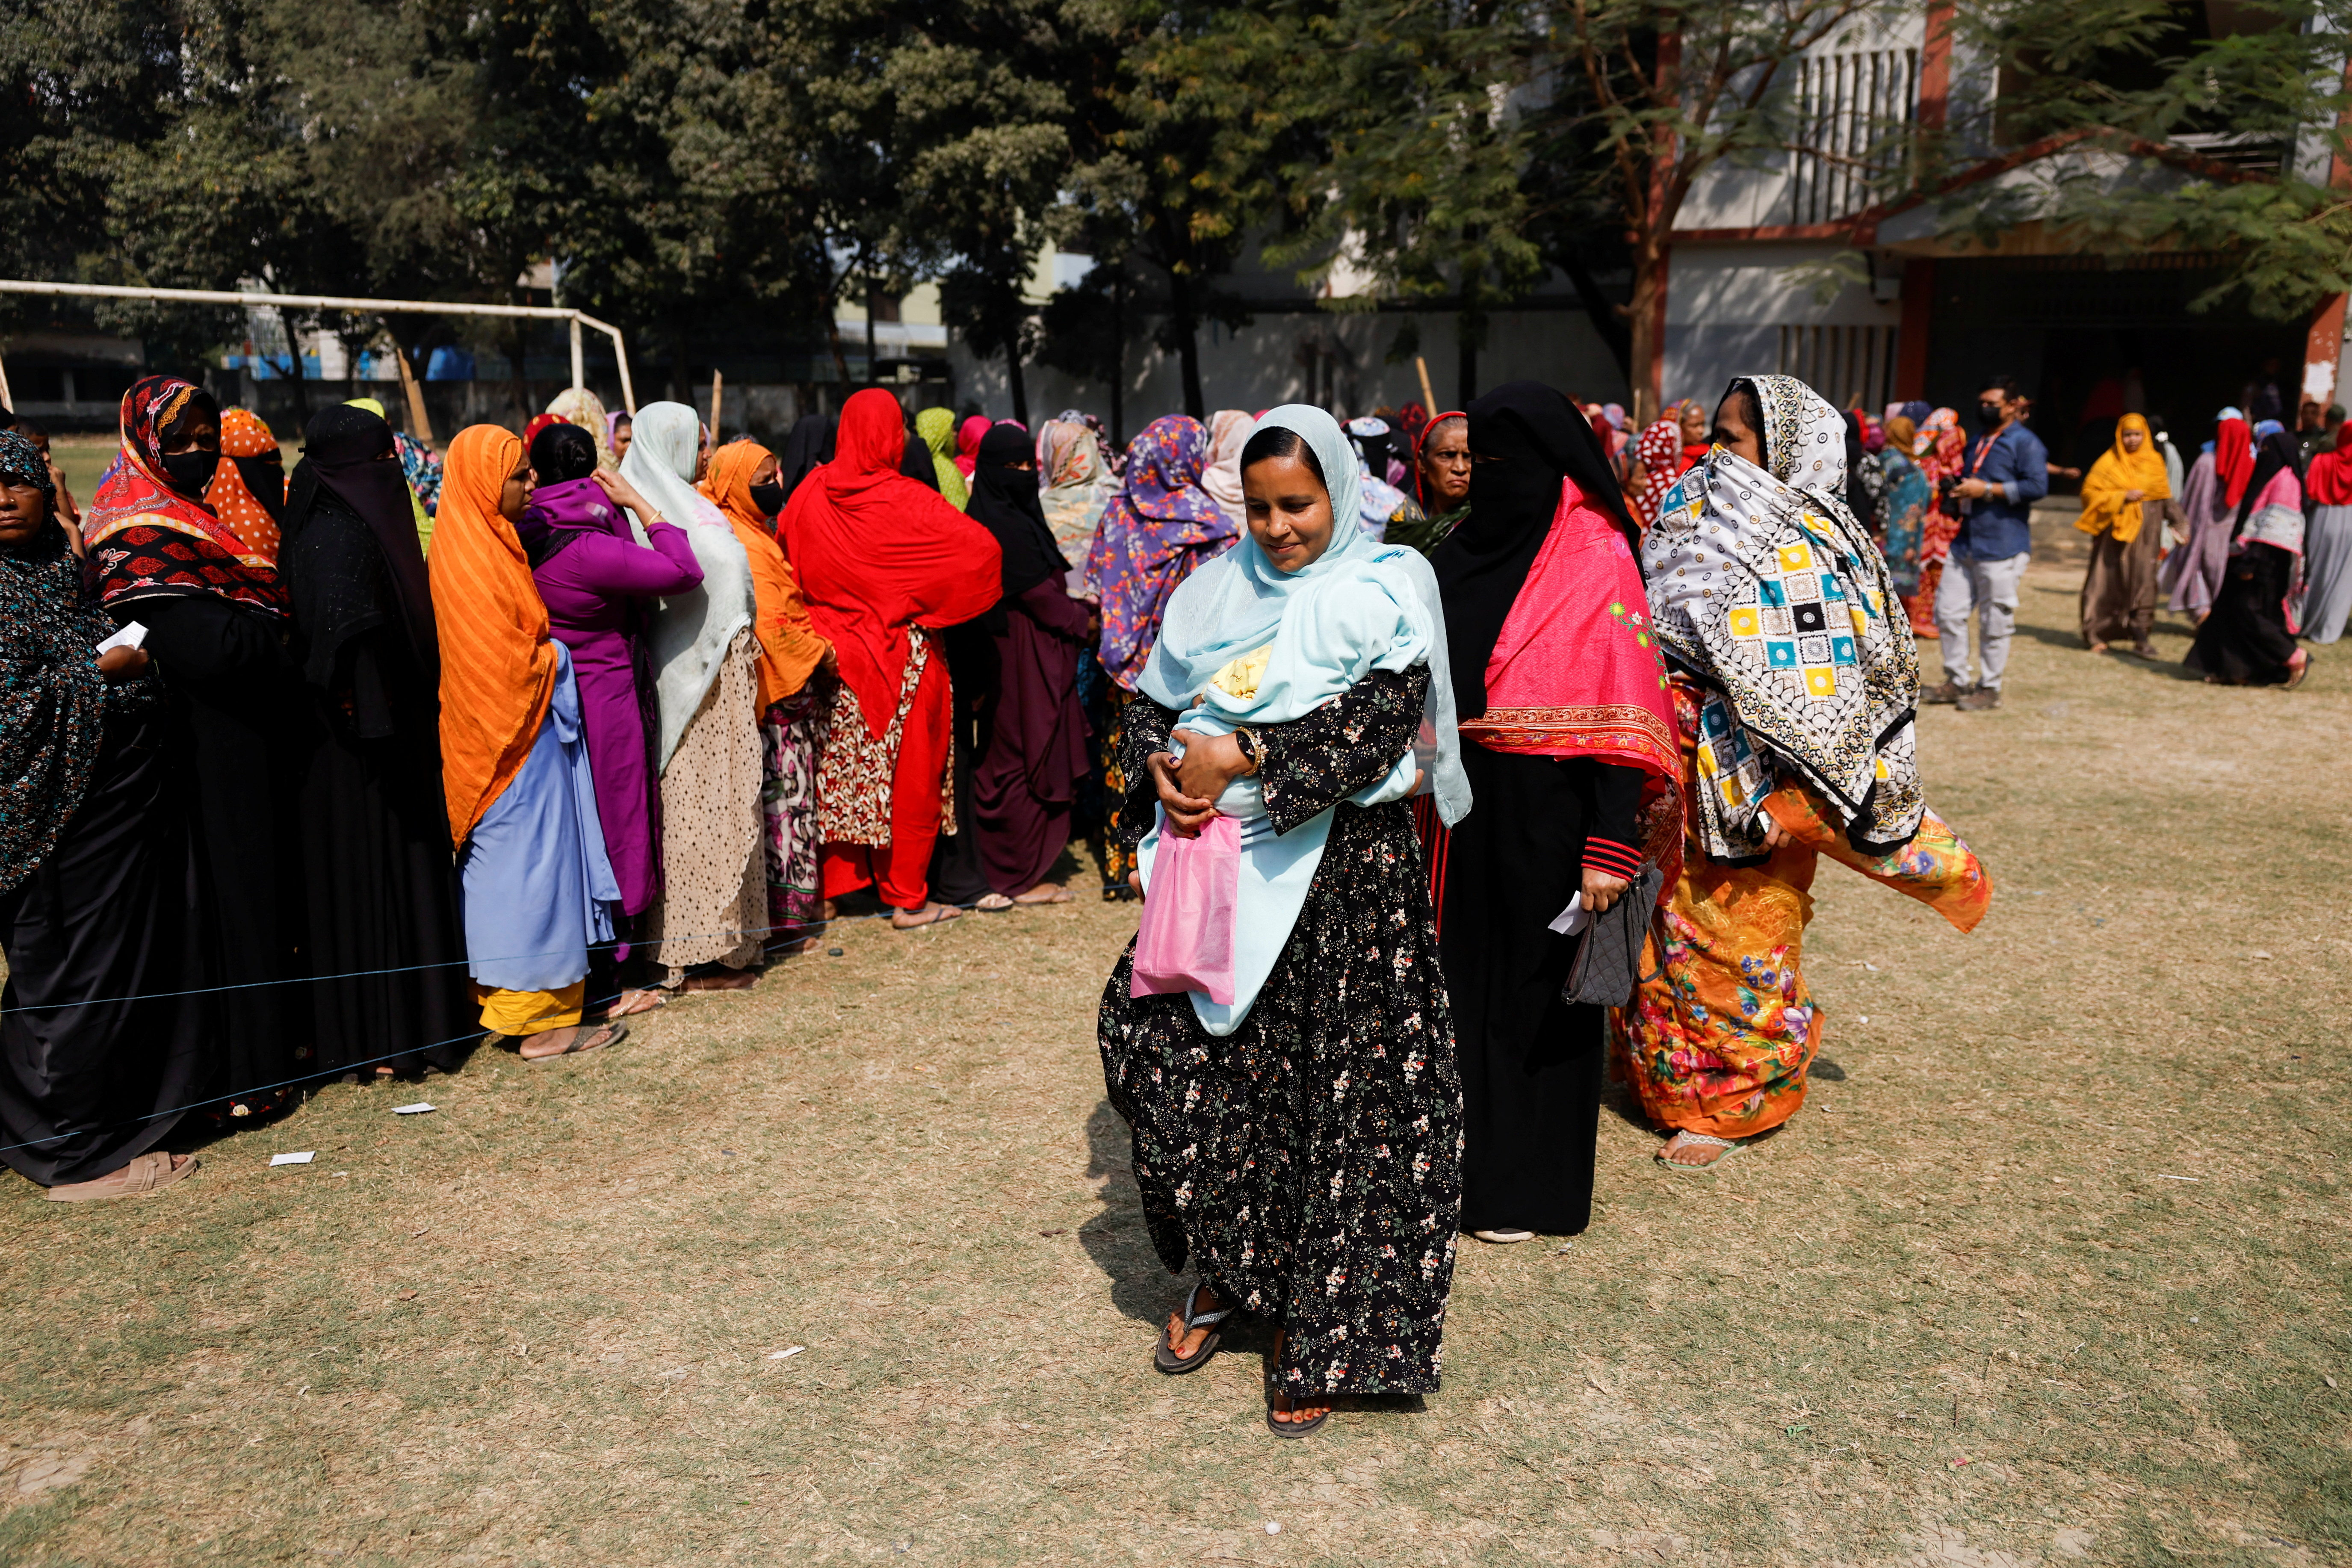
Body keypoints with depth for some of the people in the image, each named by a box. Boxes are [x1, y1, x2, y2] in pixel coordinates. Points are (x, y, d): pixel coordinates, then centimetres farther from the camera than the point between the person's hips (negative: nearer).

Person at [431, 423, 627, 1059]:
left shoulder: (487, 544, 12)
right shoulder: (474, 559, -18)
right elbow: (507, 662, -21)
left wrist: (544, 653, 8)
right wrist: (556, 658, -5)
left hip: (516, 730, 10)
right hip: (515, 736, -10)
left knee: (506, 865, 14)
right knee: (529, 864, -4)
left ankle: (513, 1004, 24)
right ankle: (540, 1021, 3)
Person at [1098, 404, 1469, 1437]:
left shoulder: (1384, 590, 0)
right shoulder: (1218, 588, 13)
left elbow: (1385, 719, -14)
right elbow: (1152, 704, 14)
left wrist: (1244, 758, -17)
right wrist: (1165, 768, -8)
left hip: (1343, 868, -4)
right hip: (1217, 858, 4)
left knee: (1339, 1094, -1)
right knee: (1165, 1046, -3)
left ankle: (1321, 1335, 13)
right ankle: (1223, 1269, 20)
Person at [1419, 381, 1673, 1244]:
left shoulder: (1596, 560, -10)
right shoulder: (1468, 549, 9)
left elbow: (1620, 714, -15)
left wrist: (1611, 845, -20)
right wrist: (1421, 797, 10)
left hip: (1545, 815, -6)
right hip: (1463, 809, 6)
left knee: (1536, 989, 6)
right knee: (1464, 977, 13)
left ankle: (1528, 1184, 22)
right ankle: (1464, 1154, 30)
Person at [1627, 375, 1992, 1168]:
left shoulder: (1810, 550, -15)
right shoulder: (1698, 521, 8)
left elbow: (1809, 694, -19)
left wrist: (1783, 803, -23)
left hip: (1747, 771, -7)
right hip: (1680, 757, 7)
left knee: (1740, 932, 5)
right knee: (1671, 923, 16)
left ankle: (1732, 1103, 21)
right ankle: (1670, 1080, 34)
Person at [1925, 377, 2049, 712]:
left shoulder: (2025, 442, -8)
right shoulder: (1978, 442, 18)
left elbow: (2038, 486, -19)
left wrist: (1987, 490, -18)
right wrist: (1961, 488, 10)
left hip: (2001, 548, -8)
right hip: (1965, 543, 8)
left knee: (1994, 623, -1)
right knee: (1948, 612, 7)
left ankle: (1989, 688, 10)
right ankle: (1956, 682, 18)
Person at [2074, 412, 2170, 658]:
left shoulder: (2154, 461, 11)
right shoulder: (2109, 462, 0)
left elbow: (2163, 496, 18)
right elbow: (2090, 492, -5)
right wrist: (2122, 497, -16)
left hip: (2146, 530, 3)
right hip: (2116, 530, -3)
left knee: (2143, 580, -4)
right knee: (2110, 580, -2)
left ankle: (2140, 636, -5)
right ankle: (2096, 634, 7)